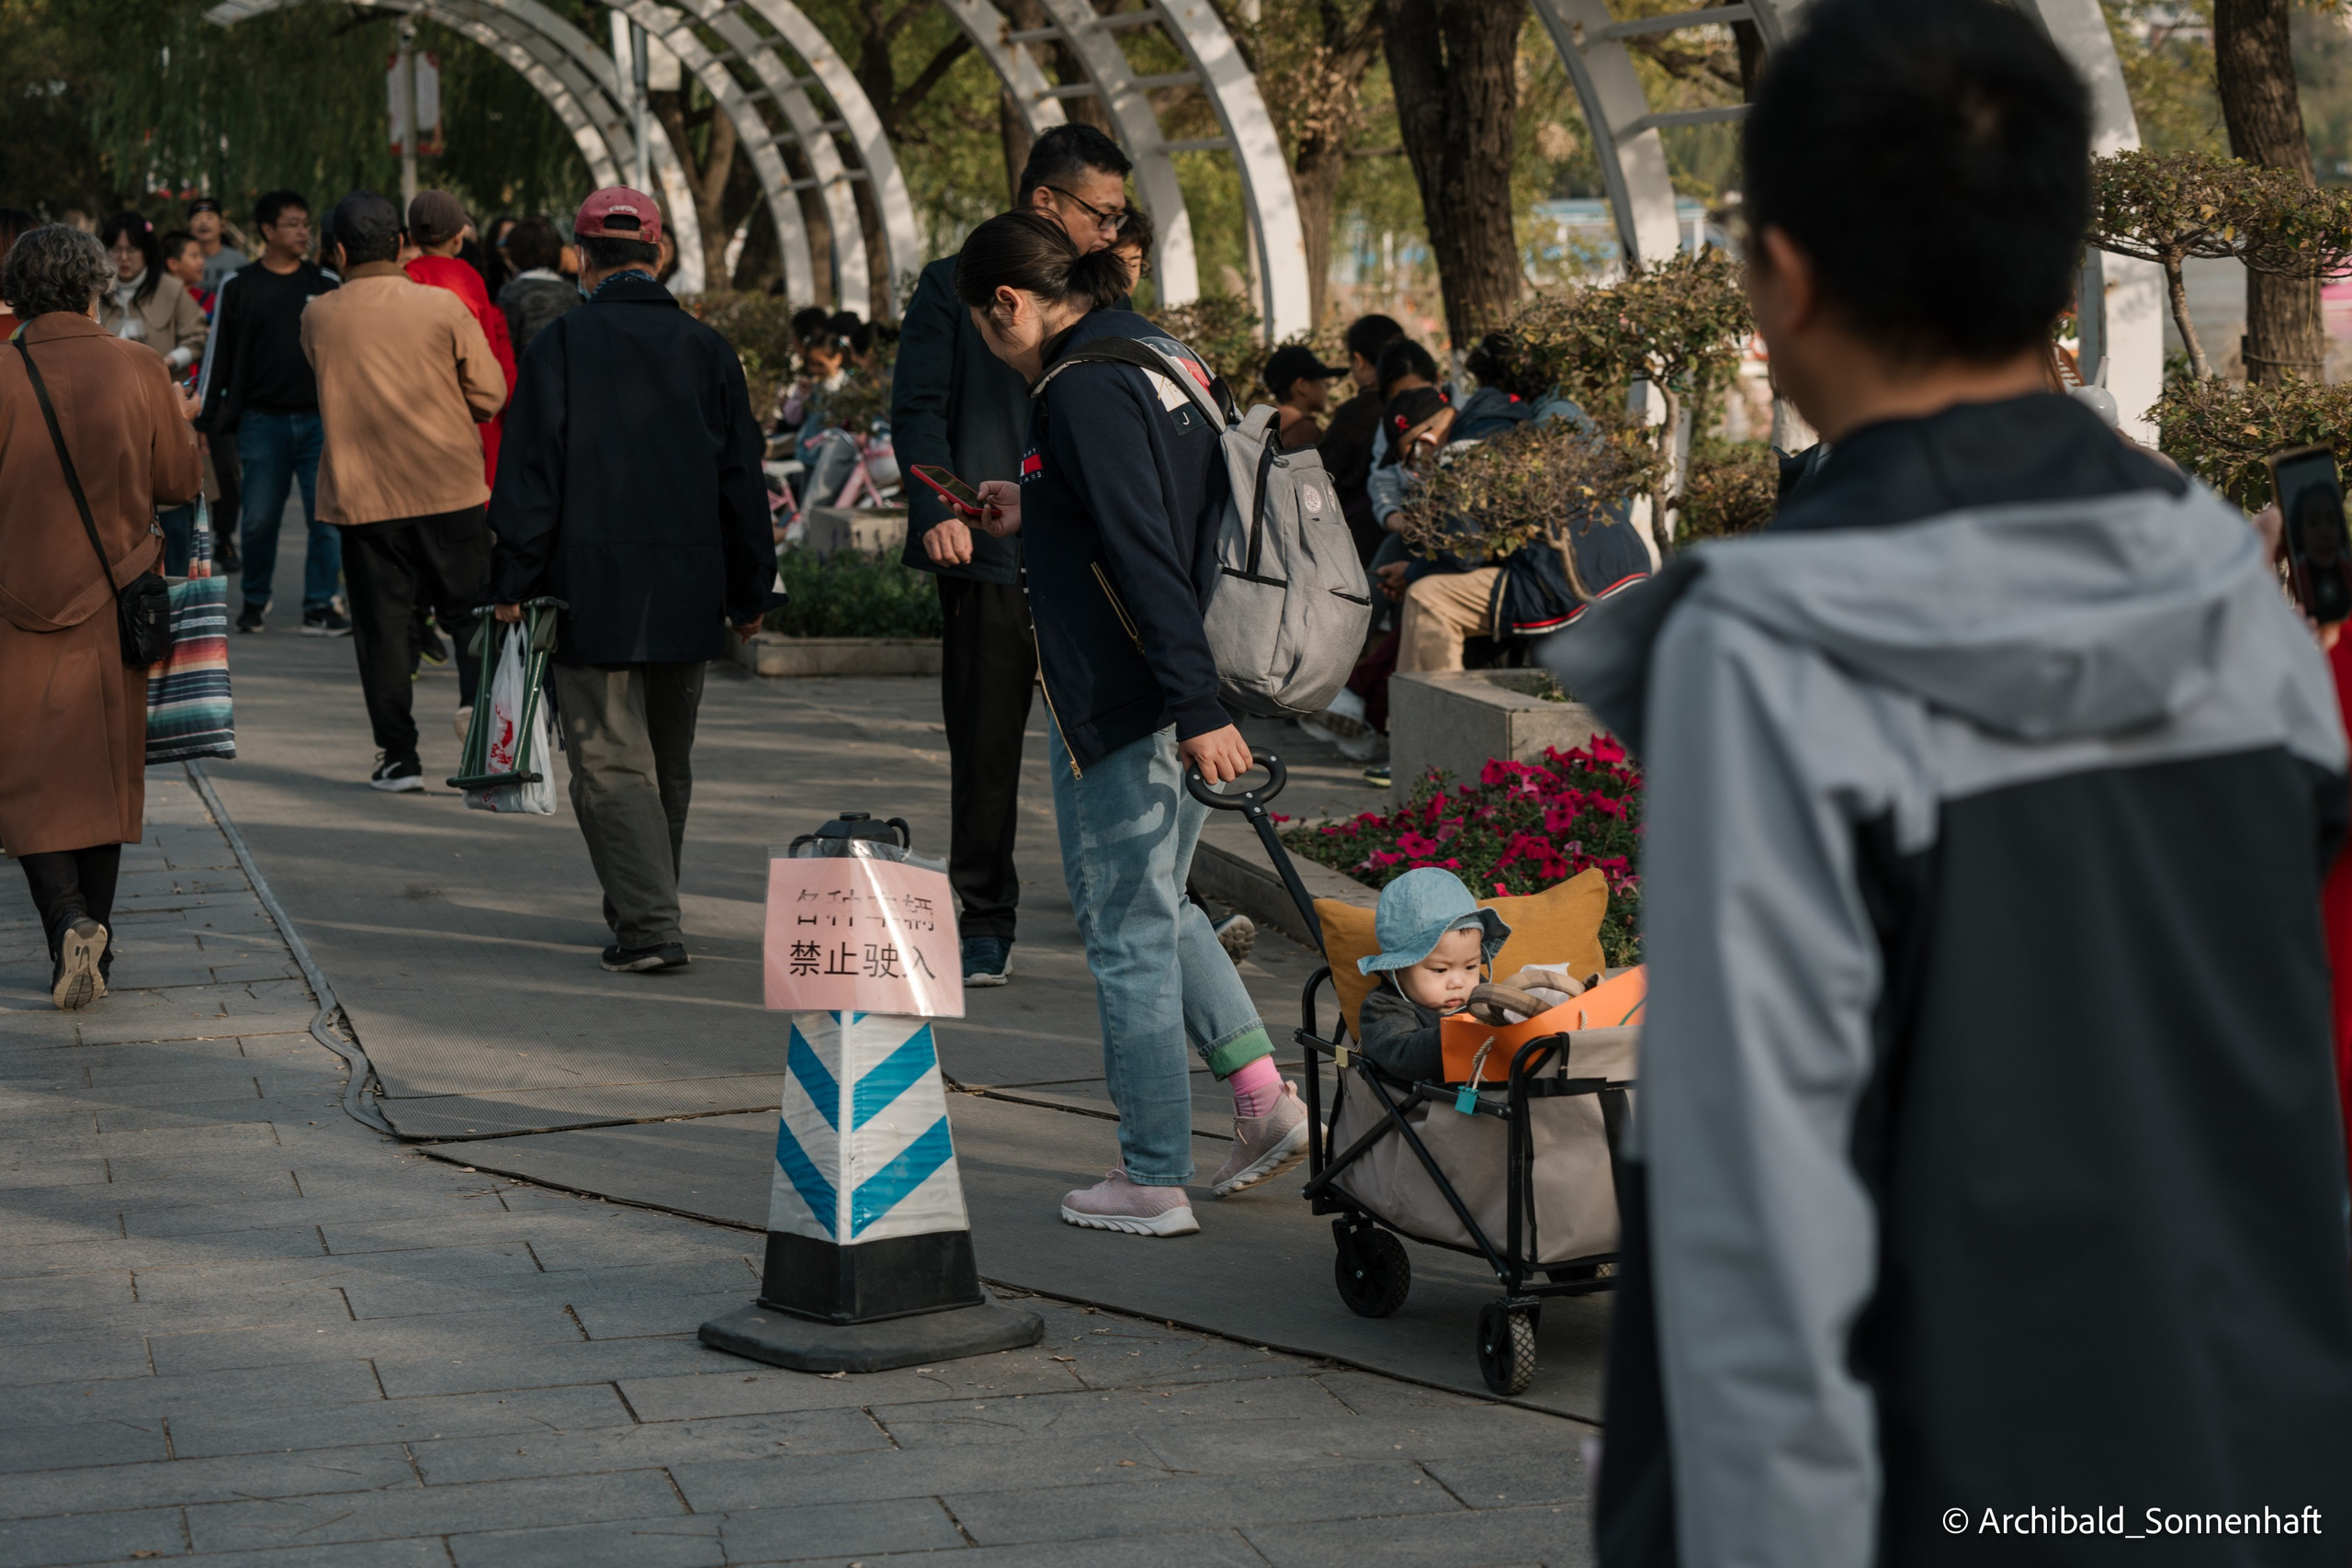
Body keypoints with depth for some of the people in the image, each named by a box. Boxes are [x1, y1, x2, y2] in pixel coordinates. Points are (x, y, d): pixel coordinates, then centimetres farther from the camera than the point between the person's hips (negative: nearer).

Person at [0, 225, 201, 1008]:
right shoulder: (139, 370, -6)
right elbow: (179, 482, 2)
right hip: (115, 603, 2)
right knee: (105, 773, 14)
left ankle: (69, 923, -17)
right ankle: (94, 945, 20)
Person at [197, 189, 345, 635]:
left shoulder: (326, 286, 10)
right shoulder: (239, 288, 5)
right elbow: (218, 353, 6)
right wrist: (206, 420, 2)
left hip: (319, 417, 1)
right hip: (261, 420, -1)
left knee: (327, 516, -4)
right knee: (258, 519, 1)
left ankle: (320, 607, 2)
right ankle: (256, 599, 19)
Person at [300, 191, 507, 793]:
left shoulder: (317, 318, -1)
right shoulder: (443, 307, -6)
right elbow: (490, 394, -2)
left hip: (362, 494, 1)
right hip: (450, 489, -1)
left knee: (382, 624, 7)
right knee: (471, 614, 10)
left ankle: (398, 755, 6)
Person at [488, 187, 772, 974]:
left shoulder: (561, 344, -4)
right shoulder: (706, 349, 7)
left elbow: (529, 473, -7)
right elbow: (742, 478, 9)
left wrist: (513, 583, -2)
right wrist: (749, 591, 16)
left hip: (593, 592, -4)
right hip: (688, 596, 4)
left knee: (611, 762, -4)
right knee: (667, 764, 17)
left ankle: (649, 923, -15)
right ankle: (645, 907, 29)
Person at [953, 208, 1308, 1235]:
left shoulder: (1084, 389, -18)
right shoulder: (1160, 355, 12)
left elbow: (1145, 555, -25)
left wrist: (1195, 707, -29)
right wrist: (1037, 513, 28)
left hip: (1118, 702, -10)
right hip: (1176, 698, 10)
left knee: (1126, 931, 0)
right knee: (1157, 905, 23)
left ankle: (1153, 1181, 8)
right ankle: (1262, 1093, 16)